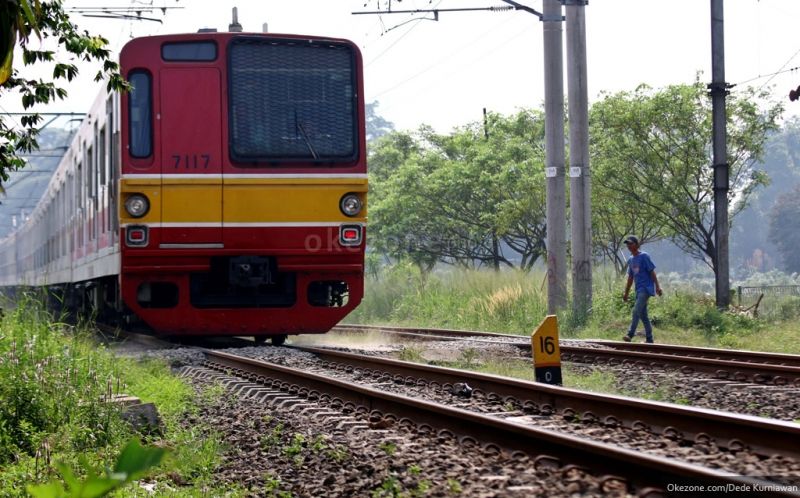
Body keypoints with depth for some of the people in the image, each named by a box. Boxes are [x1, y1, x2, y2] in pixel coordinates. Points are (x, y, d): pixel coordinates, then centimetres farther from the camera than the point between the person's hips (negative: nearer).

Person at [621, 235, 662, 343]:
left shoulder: (644, 256, -6)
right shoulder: (630, 260, 16)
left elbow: (652, 272, -9)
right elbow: (630, 278, 22)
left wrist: (657, 287, -14)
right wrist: (626, 293, 21)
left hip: (646, 288, -8)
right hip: (639, 290, 8)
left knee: (636, 311, -19)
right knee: (643, 315, 8)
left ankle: (630, 335, -24)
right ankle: (649, 339, 12)